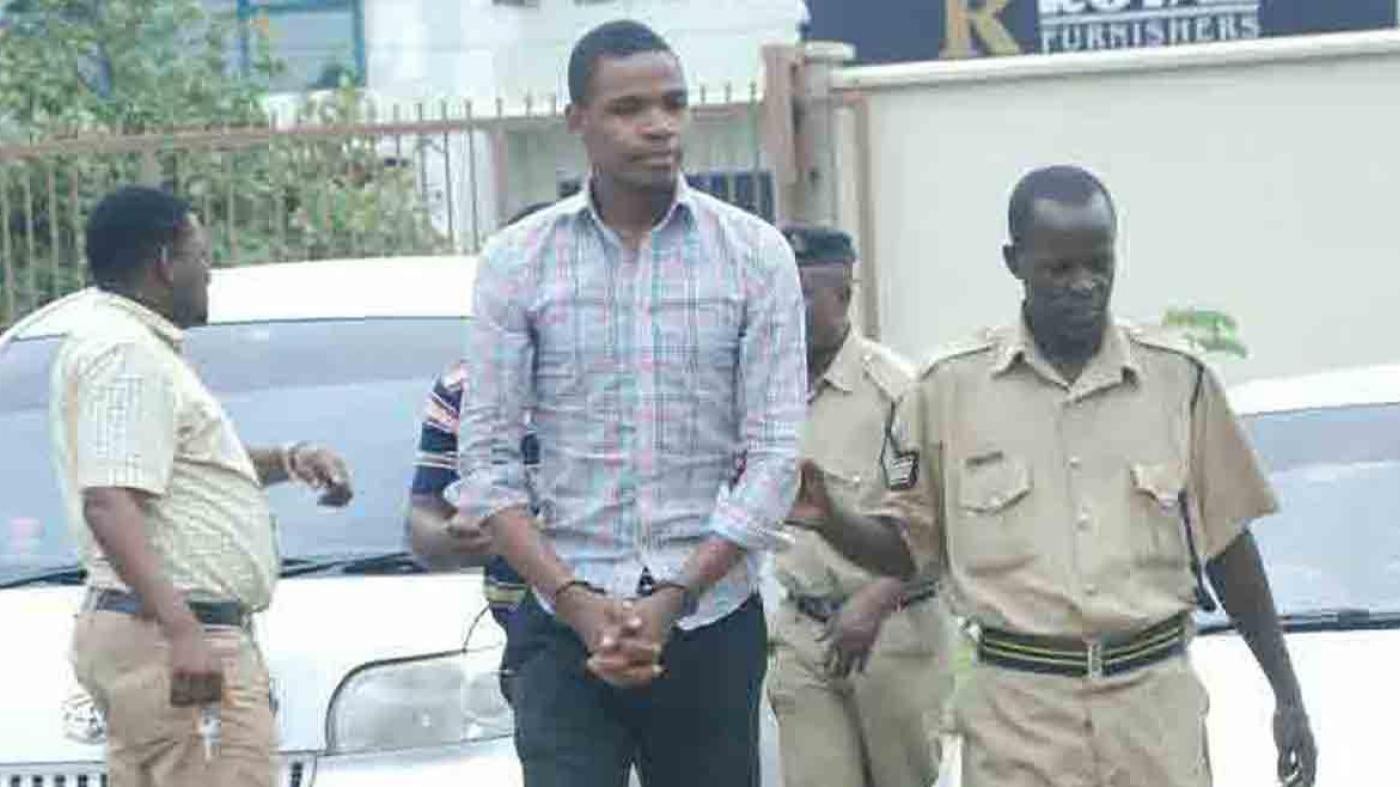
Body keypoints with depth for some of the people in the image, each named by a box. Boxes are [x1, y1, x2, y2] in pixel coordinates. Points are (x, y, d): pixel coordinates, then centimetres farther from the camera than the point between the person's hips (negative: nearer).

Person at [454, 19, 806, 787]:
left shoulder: (755, 256, 1)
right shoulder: (518, 262, 1)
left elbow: (774, 454, -4)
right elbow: (485, 458, -1)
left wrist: (673, 599, -13)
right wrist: (577, 602, -13)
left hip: (713, 622, 1)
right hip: (562, 630, -1)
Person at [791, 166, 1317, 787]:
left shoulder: (1177, 379, 3)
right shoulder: (951, 390, 0)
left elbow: (1227, 545, 10)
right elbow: (906, 545, 8)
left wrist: (1286, 693, 10)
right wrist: (829, 521, -12)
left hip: (1154, 701, 1)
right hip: (1018, 711, -1)